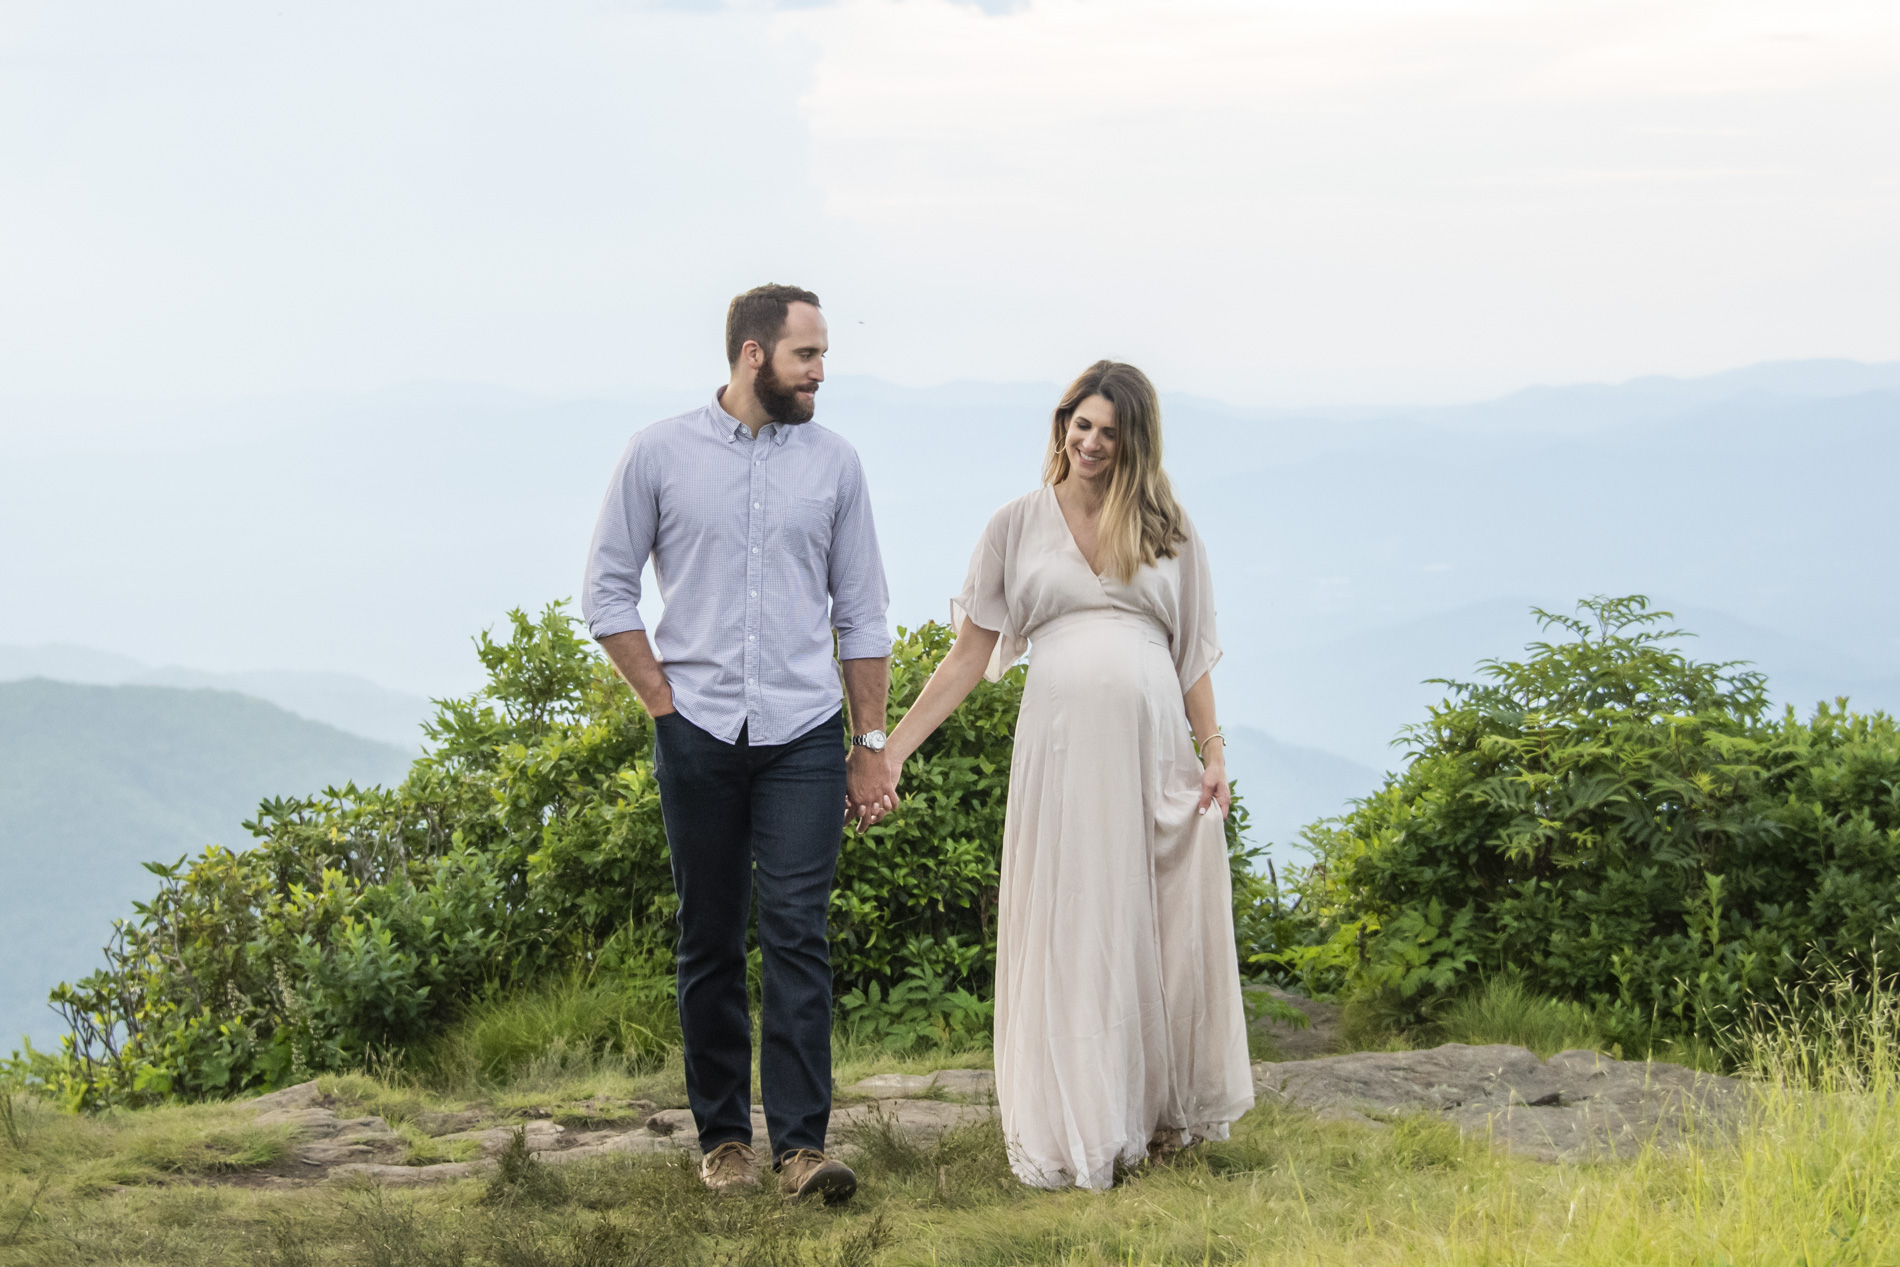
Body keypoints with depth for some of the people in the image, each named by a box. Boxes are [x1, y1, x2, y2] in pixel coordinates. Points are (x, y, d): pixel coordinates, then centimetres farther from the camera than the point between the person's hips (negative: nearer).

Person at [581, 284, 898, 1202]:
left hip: (804, 736, 0)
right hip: (698, 736, 0)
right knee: (710, 943, 5)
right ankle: (722, 1137, 14)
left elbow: (862, 612, 11)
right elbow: (607, 591, 5)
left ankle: (802, 1143, -9)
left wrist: (873, 743, 8)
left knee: (797, 935, -8)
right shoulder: (659, 455, 2)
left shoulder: (833, 462, 7)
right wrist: (663, 704, -2)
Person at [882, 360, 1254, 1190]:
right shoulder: (1019, 527, 8)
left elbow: (1192, 656, 14)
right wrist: (889, 749, 2)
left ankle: (1160, 1116, 16)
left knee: (1160, 930, 4)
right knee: (1069, 933, 0)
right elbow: (969, 657, 8)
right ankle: (1072, 1135, 7)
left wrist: (1213, 753, 3)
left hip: (1155, 748, 2)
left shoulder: (1169, 535, 12)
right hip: (1062, 747, -1)